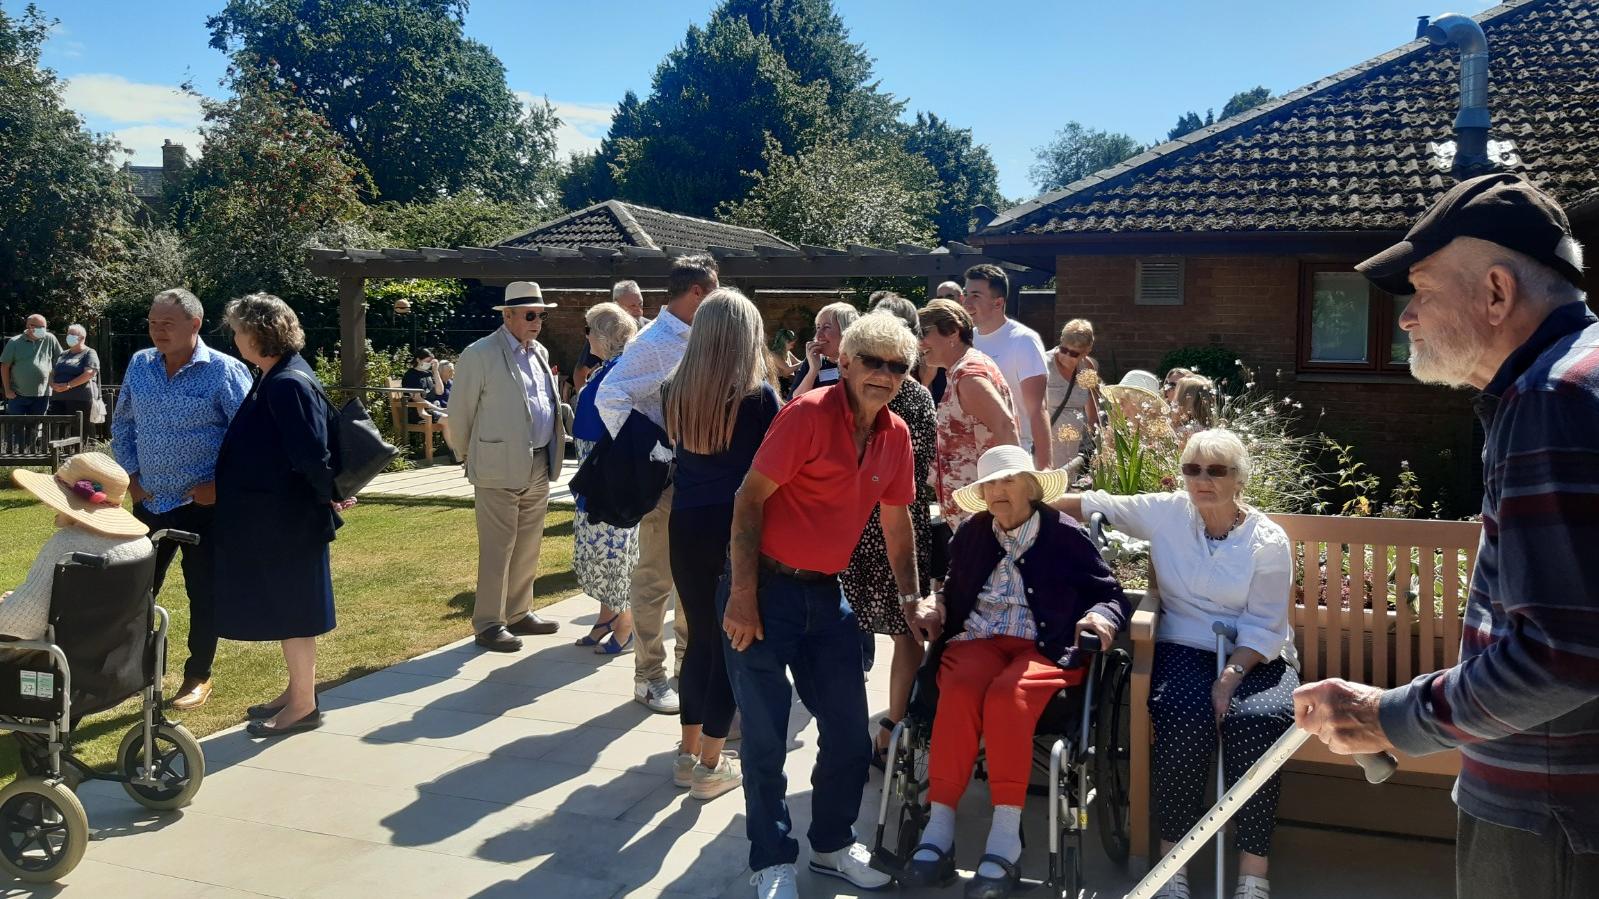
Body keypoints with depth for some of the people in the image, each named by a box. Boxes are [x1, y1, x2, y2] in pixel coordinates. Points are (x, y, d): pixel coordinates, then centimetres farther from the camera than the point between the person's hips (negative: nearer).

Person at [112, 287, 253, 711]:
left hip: (204, 504, -5)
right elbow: (122, 424, 16)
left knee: (204, 594, 6)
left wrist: (221, 485, -14)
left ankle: (198, 677, 21)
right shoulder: (139, 365, 5)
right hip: (150, 502, 5)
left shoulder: (224, 371, -12)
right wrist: (131, 474, 6)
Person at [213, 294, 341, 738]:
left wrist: (329, 495, -13)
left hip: (287, 521, -10)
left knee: (290, 611, 2)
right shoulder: (275, 378, 9)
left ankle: (303, 705, 14)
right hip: (270, 518, 10)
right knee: (284, 608, 19)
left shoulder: (288, 384, -22)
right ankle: (297, 690, 32)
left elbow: (312, 452, -26)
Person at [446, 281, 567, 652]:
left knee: (528, 548, 15)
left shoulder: (540, 353, 13)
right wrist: (468, 456, 6)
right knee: (497, 550, -1)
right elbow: (460, 413, -4)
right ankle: (488, 623, 8)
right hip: (500, 468, -7)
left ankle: (518, 613, 27)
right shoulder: (479, 355, -10)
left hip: (539, 467, 7)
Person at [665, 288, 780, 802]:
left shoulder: (677, 391, -1)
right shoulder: (759, 396, -13)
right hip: (740, 529, -4)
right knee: (732, 643, 6)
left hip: (687, 527, 4)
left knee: (700, 638, 17)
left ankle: (688, 754, 26)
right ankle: (711, 767, 12)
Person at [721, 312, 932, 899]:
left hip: (825, 592, 7)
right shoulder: (809, 415, -17)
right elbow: (749, 500, -17)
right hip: (765, 588, -7)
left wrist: (912, 601, 13)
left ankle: (832, 845, 32)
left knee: (849, 733, 11)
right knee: (765, 736, -1)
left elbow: (896, 521, 15)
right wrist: (743, 597, -20)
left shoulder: (896, 436, 3)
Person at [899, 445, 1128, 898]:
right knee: (960, 689, -33)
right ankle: (939, 830, -34)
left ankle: (1005, 841, -36)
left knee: (1007, 694, -37)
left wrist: (1101, 617, -14)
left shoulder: (1066, 534, 7)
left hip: (1044, 648, -2)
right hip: (976, 641, 3)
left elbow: (1111, 594, 8)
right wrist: (935, 602, 6)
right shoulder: (972, 532, 18)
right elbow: (954, 590, 28)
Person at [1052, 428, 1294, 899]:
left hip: (1255, 658, 0)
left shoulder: (1268, 540, -2)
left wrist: (1230, 678, -19)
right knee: (1183, 717, -31)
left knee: (1258, 721, -32)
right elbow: (1097, 505, 9)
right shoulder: (1167, 513, 3)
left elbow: (1263, 627, -5)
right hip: (1185, 649, 1)